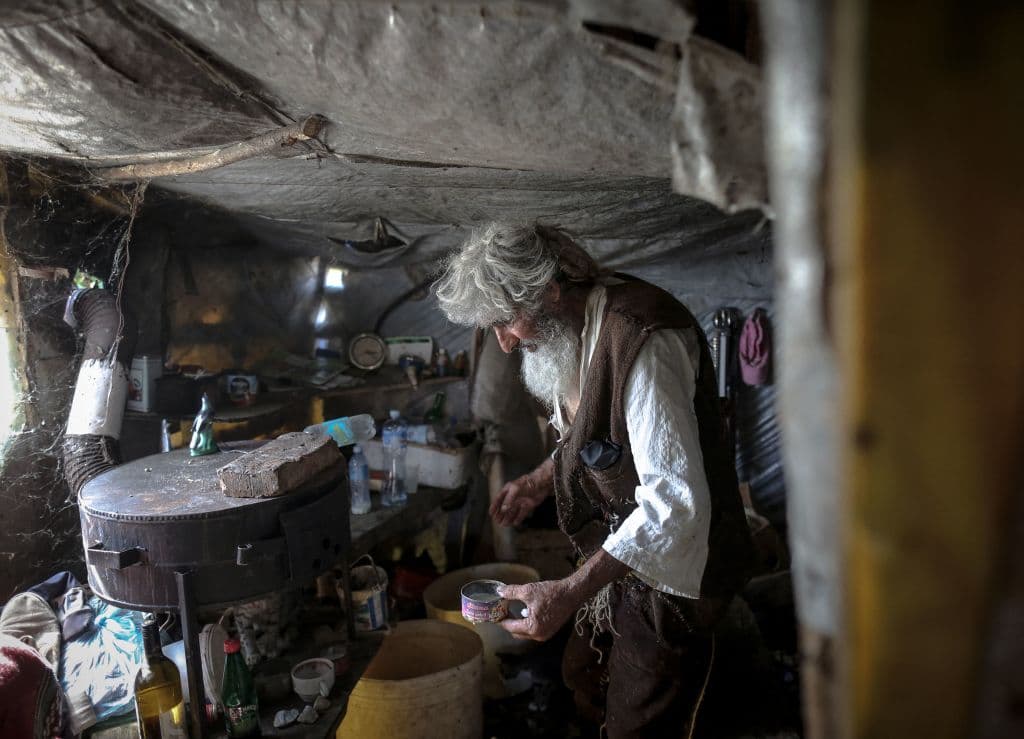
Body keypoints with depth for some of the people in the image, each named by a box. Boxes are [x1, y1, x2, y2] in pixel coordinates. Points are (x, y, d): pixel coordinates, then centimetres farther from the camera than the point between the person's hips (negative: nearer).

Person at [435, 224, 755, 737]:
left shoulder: (642, 341, -30)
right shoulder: (571, 331, 1)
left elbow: (674, 499, -34)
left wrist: (569, 593, -36)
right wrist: (540, 481, 5)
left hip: (667, 569, -9)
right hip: (619, 551, 9)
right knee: (584, 680, 24)